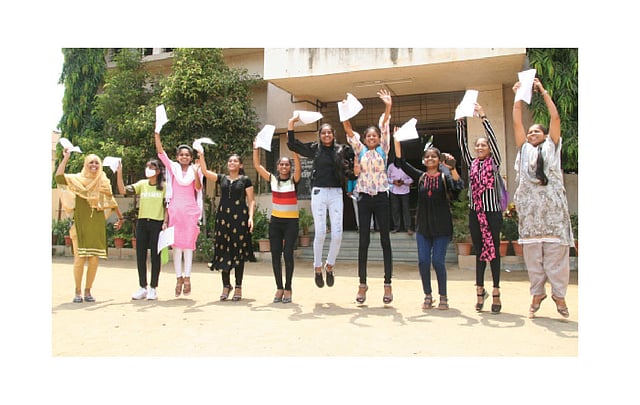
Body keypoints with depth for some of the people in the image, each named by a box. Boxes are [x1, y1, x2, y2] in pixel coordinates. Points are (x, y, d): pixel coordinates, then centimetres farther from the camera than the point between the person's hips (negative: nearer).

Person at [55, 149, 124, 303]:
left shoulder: (104, 182, 13)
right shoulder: (77, 179, 3)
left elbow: (111, 201, 21)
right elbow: (58, 177, -14)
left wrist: (120, 217, 23)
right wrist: (66, 158, -12)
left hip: (97, 226, 3)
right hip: (81, 225, -3)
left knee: (94, 260, 2)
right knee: (80, 259, -3)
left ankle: (88, 291, 15)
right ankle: (78, 292, 10)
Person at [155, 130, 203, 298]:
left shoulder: (195, 169, 7)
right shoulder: (173, 167, 8)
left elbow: (198, 188, -7)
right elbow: (160, 152, -3)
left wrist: (196, 173, -23)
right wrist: (157, 134, -14)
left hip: (191, 210, -1)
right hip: (175, 210, 1)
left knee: (189, 243, 0)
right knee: (176, 244, 1)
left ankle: (187, 277, 5)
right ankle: (179, 278, 7)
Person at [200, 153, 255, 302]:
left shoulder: (245, 180, 5)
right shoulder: (222, 178, 14)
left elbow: (251, 201, 2)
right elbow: (205, 171, 2)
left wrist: (251, 217, -10)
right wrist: (201, 155, -6)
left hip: (240, 218, -3)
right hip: (223, 217, 3)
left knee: (239, 252, 0)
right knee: (224, 251, 3)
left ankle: (238, 287, 8)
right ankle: (226, 286, 14)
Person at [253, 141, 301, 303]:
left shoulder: (294, 180, -1)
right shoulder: (273, 180, 6)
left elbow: (298, 167, -20)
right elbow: (257, 165, 2)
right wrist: (256, 148, -6)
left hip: (291, 221, -3)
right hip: (275, 221, 3)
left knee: (288, 254, -5)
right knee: (275, 254, 3)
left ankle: (288, 289, 5)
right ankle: (279, 288, 13)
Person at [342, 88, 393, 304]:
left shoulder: (383, 150, 7)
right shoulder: (360, 150, 10)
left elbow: (385, 127, -5)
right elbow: (349, 131, -1)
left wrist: (388, 107, -16)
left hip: (381, 197, -1)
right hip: (364, 197, 1)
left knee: (385, 239, 2)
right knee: (363, 240, 3)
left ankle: (388, 284, 8)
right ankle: (362, 283, 10)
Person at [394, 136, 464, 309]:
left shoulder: (444, 177, 1)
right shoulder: (420, 177, 8)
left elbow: (458, 186, -18)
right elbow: (401, 163, 2)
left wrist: (453, 168, -30)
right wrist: (397, 141, -5)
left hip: (441, 227, -3)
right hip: (423, 226, 3)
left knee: (438, 261, -5)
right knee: (423, 261, 0)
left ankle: (443, 297, 12)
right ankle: (428, 296, 15)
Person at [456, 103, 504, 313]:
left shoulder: (494, 163, 2)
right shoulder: (472, 163, 11)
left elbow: (493, 139, -9)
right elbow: (462, 143, 7)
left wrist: (483, 117, -14)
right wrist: (460, 122, -1)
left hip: (492, 211, -3)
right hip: (475, 212, 4)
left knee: (493, 251, 1)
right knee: (479, 251, 7)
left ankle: (496, 292, 7)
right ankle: (480, 290, 12)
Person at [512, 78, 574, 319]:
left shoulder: (552, 147, 14)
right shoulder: (524, 150, 19)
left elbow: (555, 117, 7)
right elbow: (517, 123, 12)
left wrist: (543, 91, 9)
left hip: (553, 206, -2)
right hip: (530, 207, 2)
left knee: (556, 252, -4)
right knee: (532, 254, 2)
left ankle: (559, 294, 7)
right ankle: (537, 294, 12)